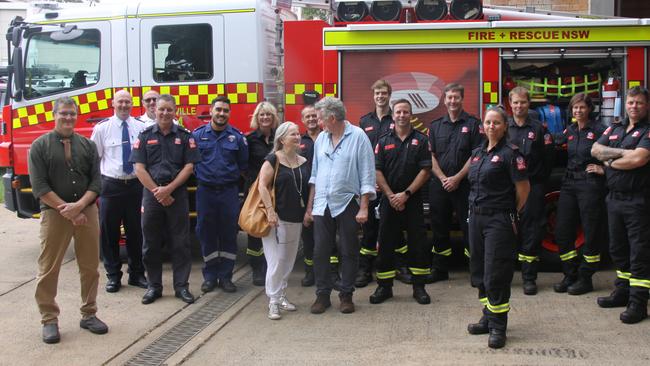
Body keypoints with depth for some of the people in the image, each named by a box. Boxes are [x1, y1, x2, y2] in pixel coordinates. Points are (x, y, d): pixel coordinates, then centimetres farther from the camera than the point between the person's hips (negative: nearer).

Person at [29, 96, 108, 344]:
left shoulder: (87, 145, 9)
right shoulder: (40, 145, 0)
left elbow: (96, 181, 2)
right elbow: (39, 186, -7)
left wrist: (79, 206, -13)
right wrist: (65, 209, -14)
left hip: (87, 211, 3)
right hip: (54, 213, -3)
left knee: (90, 266, 8)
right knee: (48, 269, 2)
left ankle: (89, 315, 21)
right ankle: (49, 320, 13)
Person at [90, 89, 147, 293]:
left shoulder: (140, 128, 2)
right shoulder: (102, 128, 0)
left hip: (135, 184, 1)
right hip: (110, 185, -1)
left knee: (135, 231, 10)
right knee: (109, 232, 4)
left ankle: (136, 274, 24)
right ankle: (113, 276, 18)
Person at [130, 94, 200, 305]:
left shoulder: (184, 136, 4)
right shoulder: (145, 136, 5)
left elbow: (189, 166, -2)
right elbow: (139, 168, -1)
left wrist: (169, 189, -11)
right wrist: (157, 192, -9)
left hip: (177, 194, -1)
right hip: (151, 194, 1)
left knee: (180, 243, 2)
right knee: (151, 243, 6)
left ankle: (181, 286, 11)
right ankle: (154, 286, 17)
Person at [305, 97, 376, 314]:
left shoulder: (358, 137, -7)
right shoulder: (321, 139, 9)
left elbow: (367, 175, -8)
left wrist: (364, 207, -12)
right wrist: (309, 207, 12)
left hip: (347, 205, -4)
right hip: (322, 205, 5)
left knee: (348, 253, 6)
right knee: (320, 252, 5)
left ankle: (346, 295, 18)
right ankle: (322, 294, 17)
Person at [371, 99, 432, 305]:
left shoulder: (421, 140, 2)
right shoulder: (384, 141, 6)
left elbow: (425, 170, -5)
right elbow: (377, 171, 1)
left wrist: (406, 194, -12)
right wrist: (391, 196, -10)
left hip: (413, 200, -1)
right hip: (389, 200, 1)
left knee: (418, 243, 1)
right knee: (385, 244, 4)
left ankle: (419, 287, 12)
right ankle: (384, 287, 14)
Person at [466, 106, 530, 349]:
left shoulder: (510, 153, -9)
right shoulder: (477, 153, 13)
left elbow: (523, 188, -8)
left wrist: (512, 214, 1)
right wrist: (475, 207, 14)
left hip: (499, 219, -7)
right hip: (476, 217, 8)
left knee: (495, 273, -5)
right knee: (479, 270, 12)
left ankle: (498, 326, 4)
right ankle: (488, 317, 25)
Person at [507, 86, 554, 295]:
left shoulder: (539, 129, 4)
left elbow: (548, 158, 2)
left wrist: (540, 179, -2)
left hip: (532, 186, -1)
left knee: (531, 231, 0)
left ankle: (529, 278, 6)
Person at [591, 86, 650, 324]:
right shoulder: (614, 130, 14)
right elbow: (595, 150, 1)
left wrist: (610, 162, -6)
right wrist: (622, 153, -13)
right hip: (614, 198, 7)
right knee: (618, 249, 15)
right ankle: (622, 292, 27)